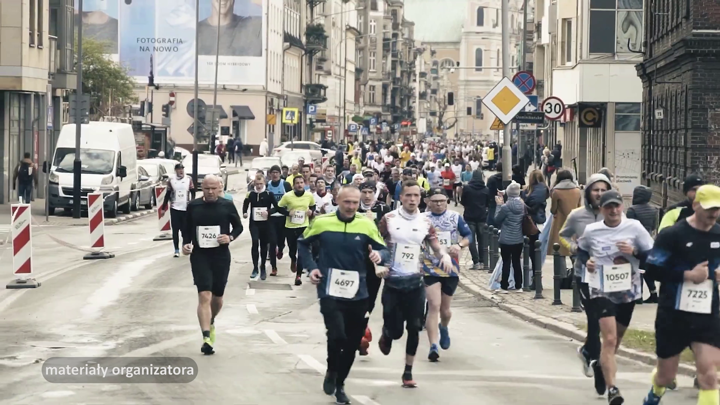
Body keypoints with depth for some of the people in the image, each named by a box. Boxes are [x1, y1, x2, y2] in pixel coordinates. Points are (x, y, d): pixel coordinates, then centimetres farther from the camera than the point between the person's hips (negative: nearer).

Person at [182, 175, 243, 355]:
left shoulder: (227, 205, -1)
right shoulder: (193, 206, -1)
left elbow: (238, 226, 8)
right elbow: (187, 229, 10)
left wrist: (230, 237, -11)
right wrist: (186, 244, -7)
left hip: (221, 256, 2)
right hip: (199, 256, -2)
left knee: (217, 296, 15)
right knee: (204, 295, -15)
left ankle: (211, 322, 47)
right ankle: (207, 338, -20)